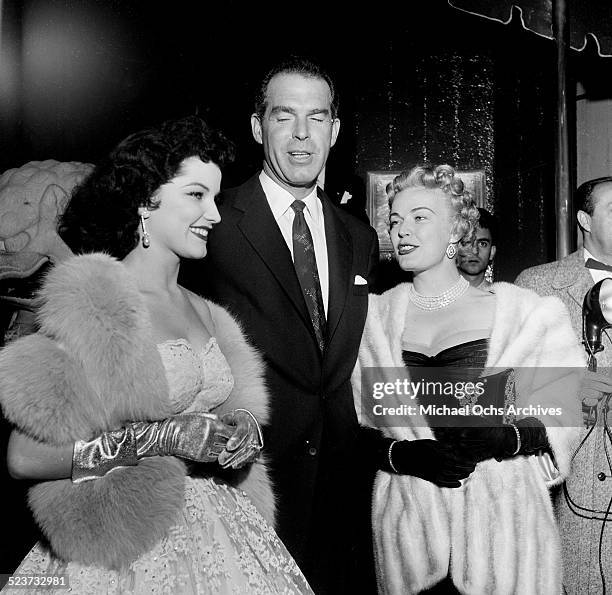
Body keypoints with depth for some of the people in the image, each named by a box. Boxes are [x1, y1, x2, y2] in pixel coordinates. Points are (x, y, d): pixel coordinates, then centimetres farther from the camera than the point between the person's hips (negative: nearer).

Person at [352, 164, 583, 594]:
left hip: (503, 509, -1)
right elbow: (354, 423, 4)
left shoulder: (524, 311, 1)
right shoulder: (373, 317, 6)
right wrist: (400, 454, -13)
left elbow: (560, 414, 2)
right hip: (408, 514, 1)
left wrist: (506, 438, -16)